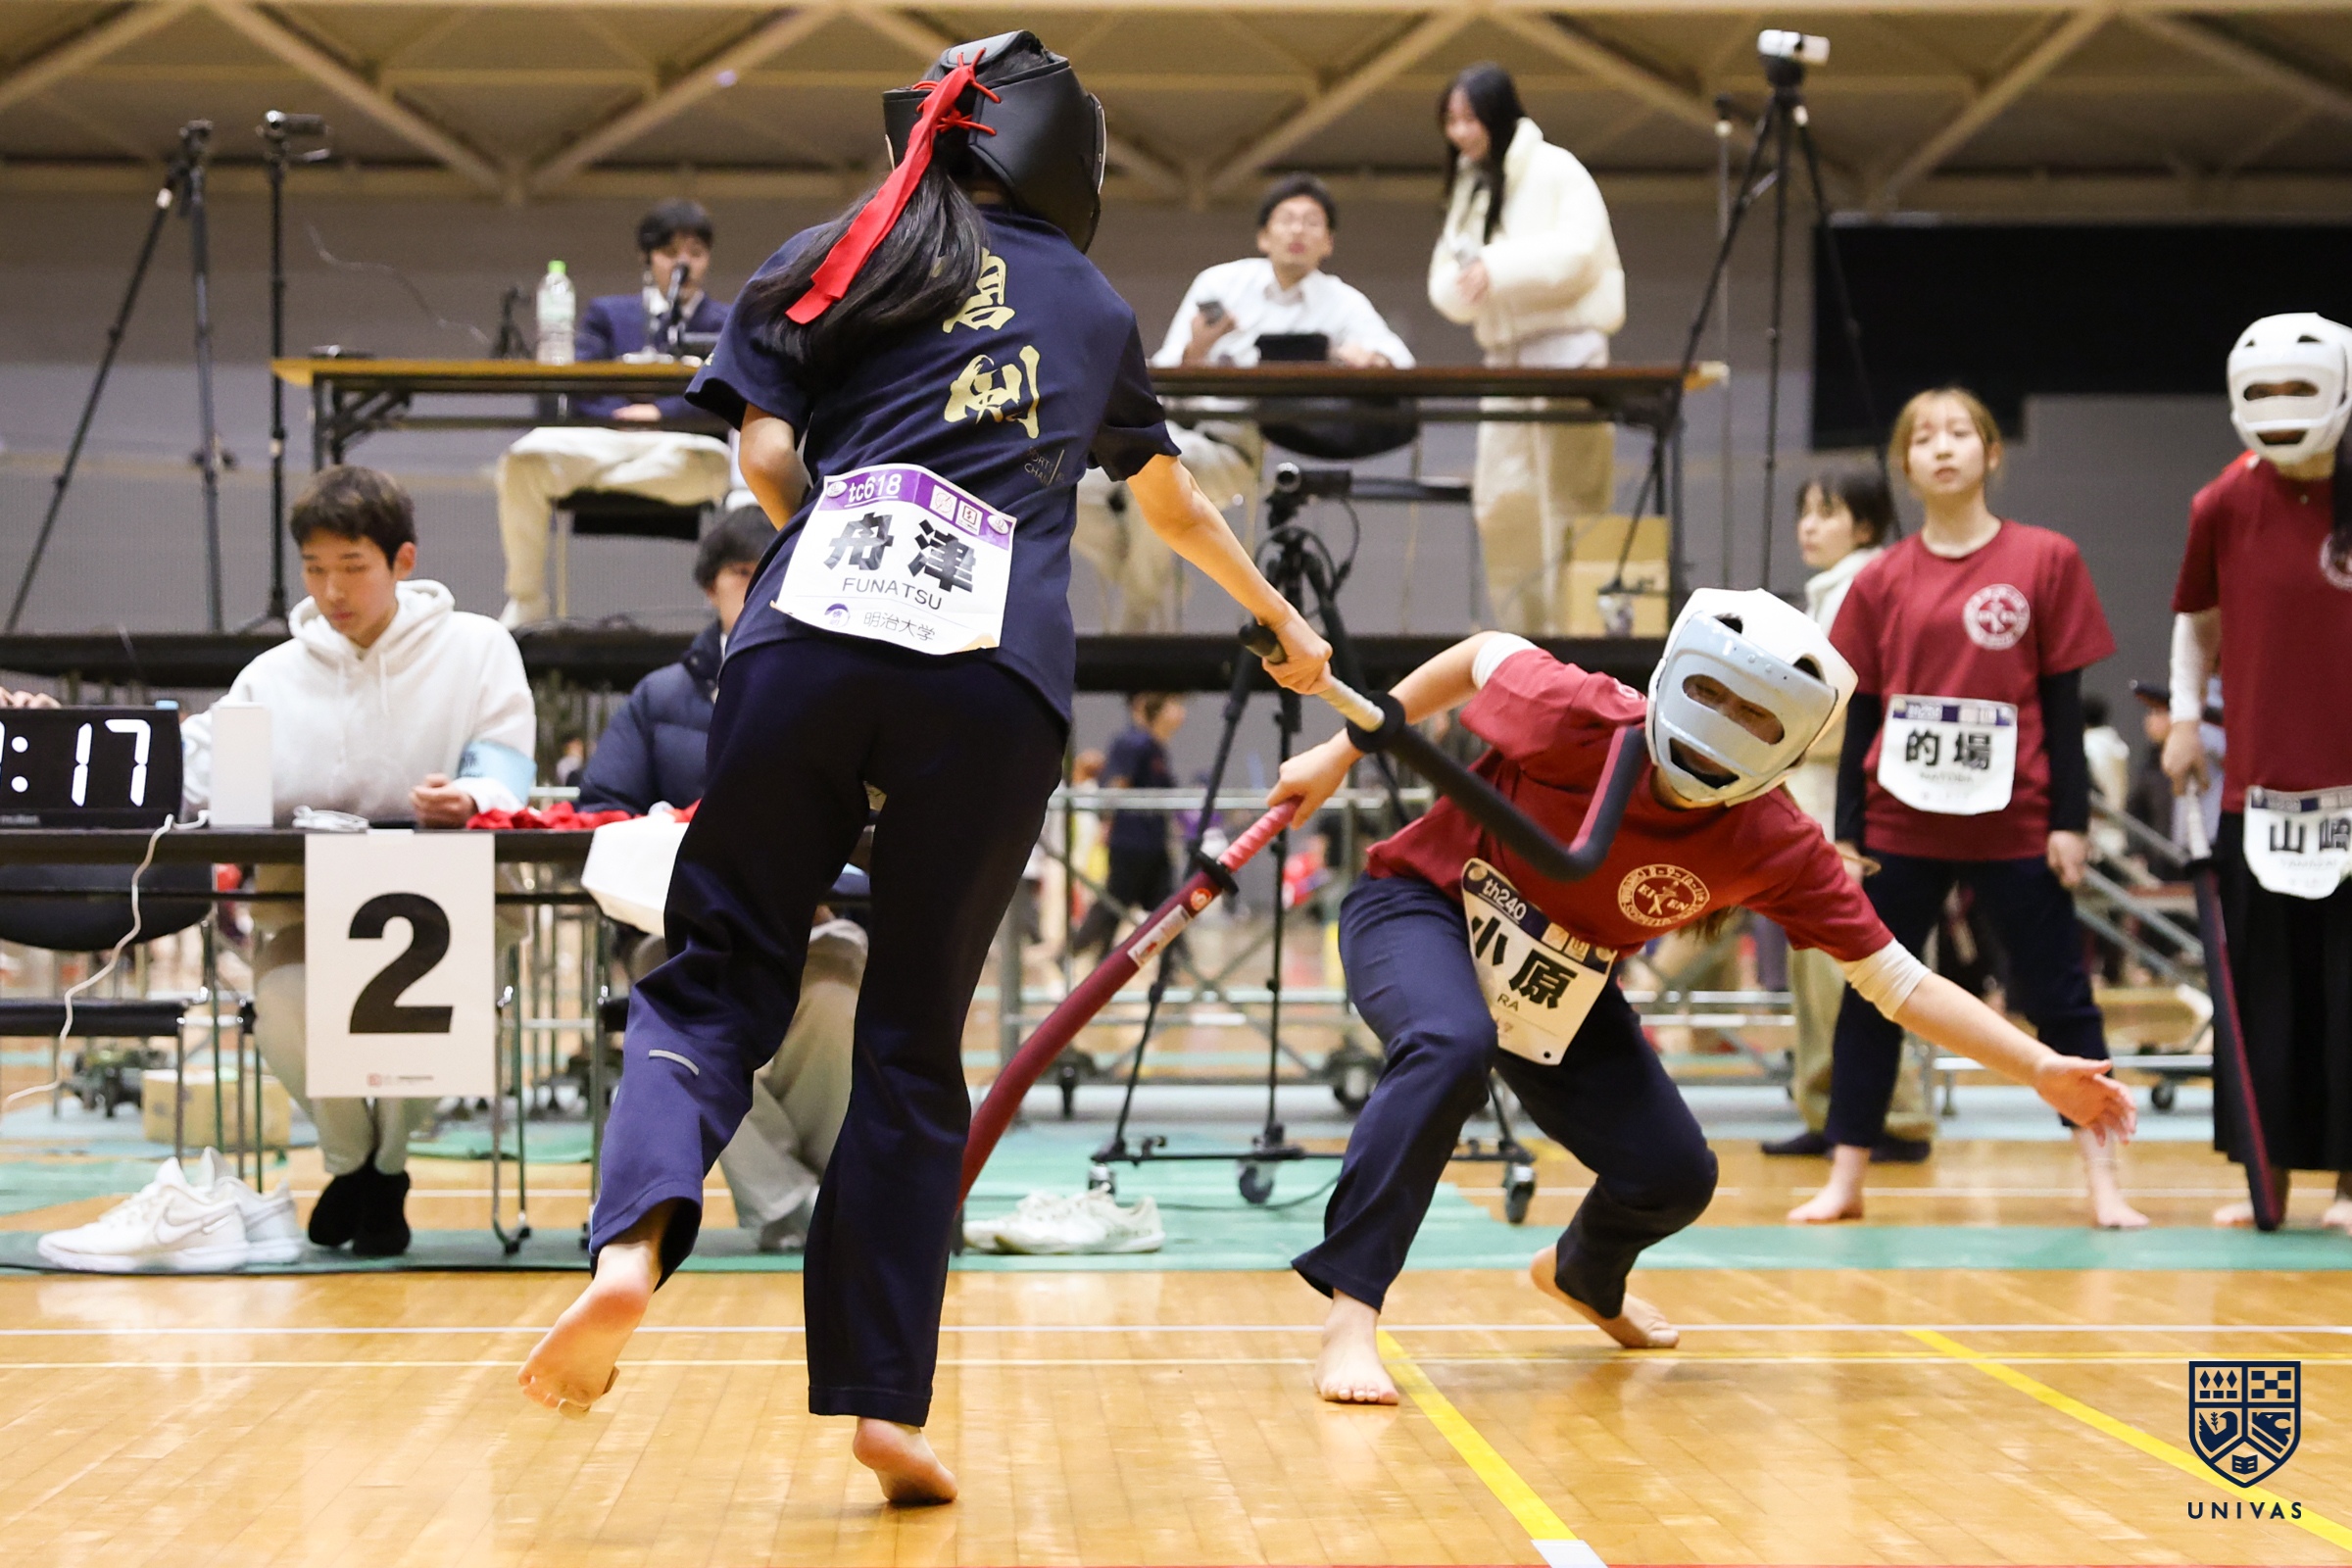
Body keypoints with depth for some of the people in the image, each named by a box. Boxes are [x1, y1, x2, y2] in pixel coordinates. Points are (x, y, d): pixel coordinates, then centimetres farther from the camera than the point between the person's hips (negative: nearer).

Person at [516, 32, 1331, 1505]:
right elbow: (1177, 502, 41)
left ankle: (633, 1245, -22)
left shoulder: (832, 265, 21)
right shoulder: (1092, 306, 25)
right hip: (998, 680, 0)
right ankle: (886, 1399, 4)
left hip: (810, 638, 0)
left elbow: (769, 461, 8)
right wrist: (1283, 622, 58)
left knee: (720, 969, 6)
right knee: (917, 1039, 8)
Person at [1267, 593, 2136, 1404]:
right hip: (1419, 905, -4)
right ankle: (1350, 1316, -34)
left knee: (1675, 1176, -1)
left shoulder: (1778, 847, -21)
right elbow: (1484, 655, -9)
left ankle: (1584, 1275, 38)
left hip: (1560, 989, 4)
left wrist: (2042, 1070, -26)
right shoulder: (1581, 718, -29)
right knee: (1452, 1047, -37)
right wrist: (1339, 754, -2)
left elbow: (1899, 984, -18)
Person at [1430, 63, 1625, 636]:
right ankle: (1520, 634, 6)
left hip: (1564, 351, -7)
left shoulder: (1555, 170, -4)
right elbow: (1447, 281, 13)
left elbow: (1580, 249, -16)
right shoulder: (1469, 185, 17)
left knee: (1560, 508, -8)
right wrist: (1463, 280, -10)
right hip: (1503, 357, 7)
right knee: (1500, 503, 0)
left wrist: (1498, 268, -22)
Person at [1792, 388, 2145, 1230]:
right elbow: (1861, 713, 7)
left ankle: (2103, 1184, 8)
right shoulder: (1882, 581, 3)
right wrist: (1847, 833, 4)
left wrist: (2071, 820, -3)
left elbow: (2064, 701, 0)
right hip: (1901, 826, 2)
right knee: (1869, 1000, 6)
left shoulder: (2045, 561, -1)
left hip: (2015, 826, -2)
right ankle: (1845, 1181, 15)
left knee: (2061, 1002, 3)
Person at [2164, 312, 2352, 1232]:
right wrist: (2184, 715, 10)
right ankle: (2268, 1176, 15)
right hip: (2260, 783, 2)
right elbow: (2197, 615, 17)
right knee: (2264, 989, 6)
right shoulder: (2224, 506, 2)